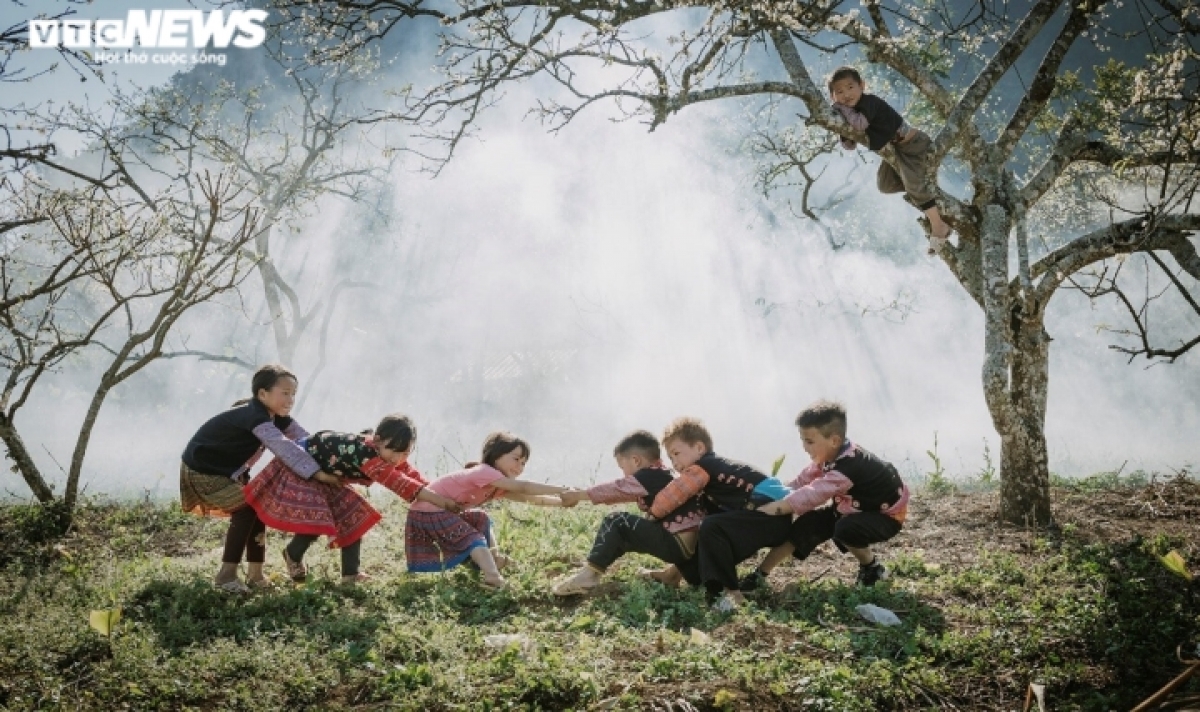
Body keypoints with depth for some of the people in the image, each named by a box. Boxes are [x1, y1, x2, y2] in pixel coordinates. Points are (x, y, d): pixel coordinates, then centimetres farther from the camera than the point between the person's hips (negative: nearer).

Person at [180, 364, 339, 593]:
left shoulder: (276, 417, -3)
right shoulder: (254, 417, -33)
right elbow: (284, 448, -46)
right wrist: (317, 473, -53)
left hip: (227, 472, 10)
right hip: (201, 473, -10)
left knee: (257, 507, 5)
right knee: (246, 509, -18)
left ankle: (255, 574, 11)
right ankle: (226, 575, -10)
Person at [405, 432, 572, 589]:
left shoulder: (499, 487, 7)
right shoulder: (485, 472, -22)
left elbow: (528, 498, 1)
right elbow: (524, 488, -28)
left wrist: (562, 502, -8)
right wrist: (562, 489, -29)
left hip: (443, 513, 10)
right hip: (428, 512, -10)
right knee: (473, 540, -17)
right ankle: (492, 576, -31)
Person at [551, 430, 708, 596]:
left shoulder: (649, 476, -7)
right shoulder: (659, 477, 22)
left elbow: (615, 489, -3)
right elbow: (619, 492, 27)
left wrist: (578, 495, 6)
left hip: (676, 544, -9)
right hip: (690, 544, 9)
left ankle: (589, 575, -12)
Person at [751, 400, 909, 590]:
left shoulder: (849, 465, -36)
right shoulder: (830, 456, -9)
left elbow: (813, 494, -43)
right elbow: (803, 483, -7)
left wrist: (776, 508, -43)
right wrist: (776, 499, -19)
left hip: (886, 514, -8)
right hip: (856, 508, 8)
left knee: (845, 529, -34)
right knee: (810, 523, -6)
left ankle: (873, 568, -4)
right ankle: (761, 574, -2)